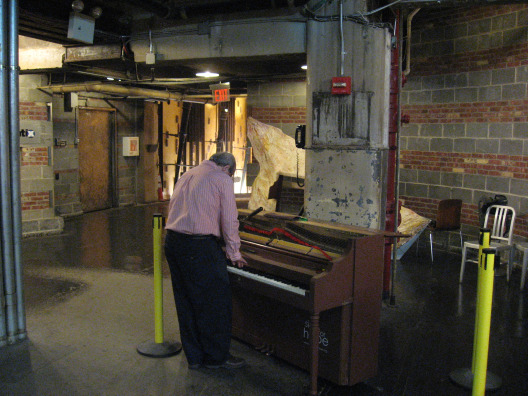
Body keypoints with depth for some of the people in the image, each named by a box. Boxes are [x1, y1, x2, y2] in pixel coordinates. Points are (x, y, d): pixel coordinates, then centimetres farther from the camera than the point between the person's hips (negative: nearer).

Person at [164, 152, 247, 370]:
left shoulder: (186, 175, 19)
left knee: (185, 302, 15)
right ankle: (216, 357, 18)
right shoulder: (222, 180, -2)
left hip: (172, 241, 8)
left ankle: (194, 356, 27)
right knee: (215, 303, 6)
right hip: (199, 246, -8)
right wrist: (234, 253, 8)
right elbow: (229, 220, -4)